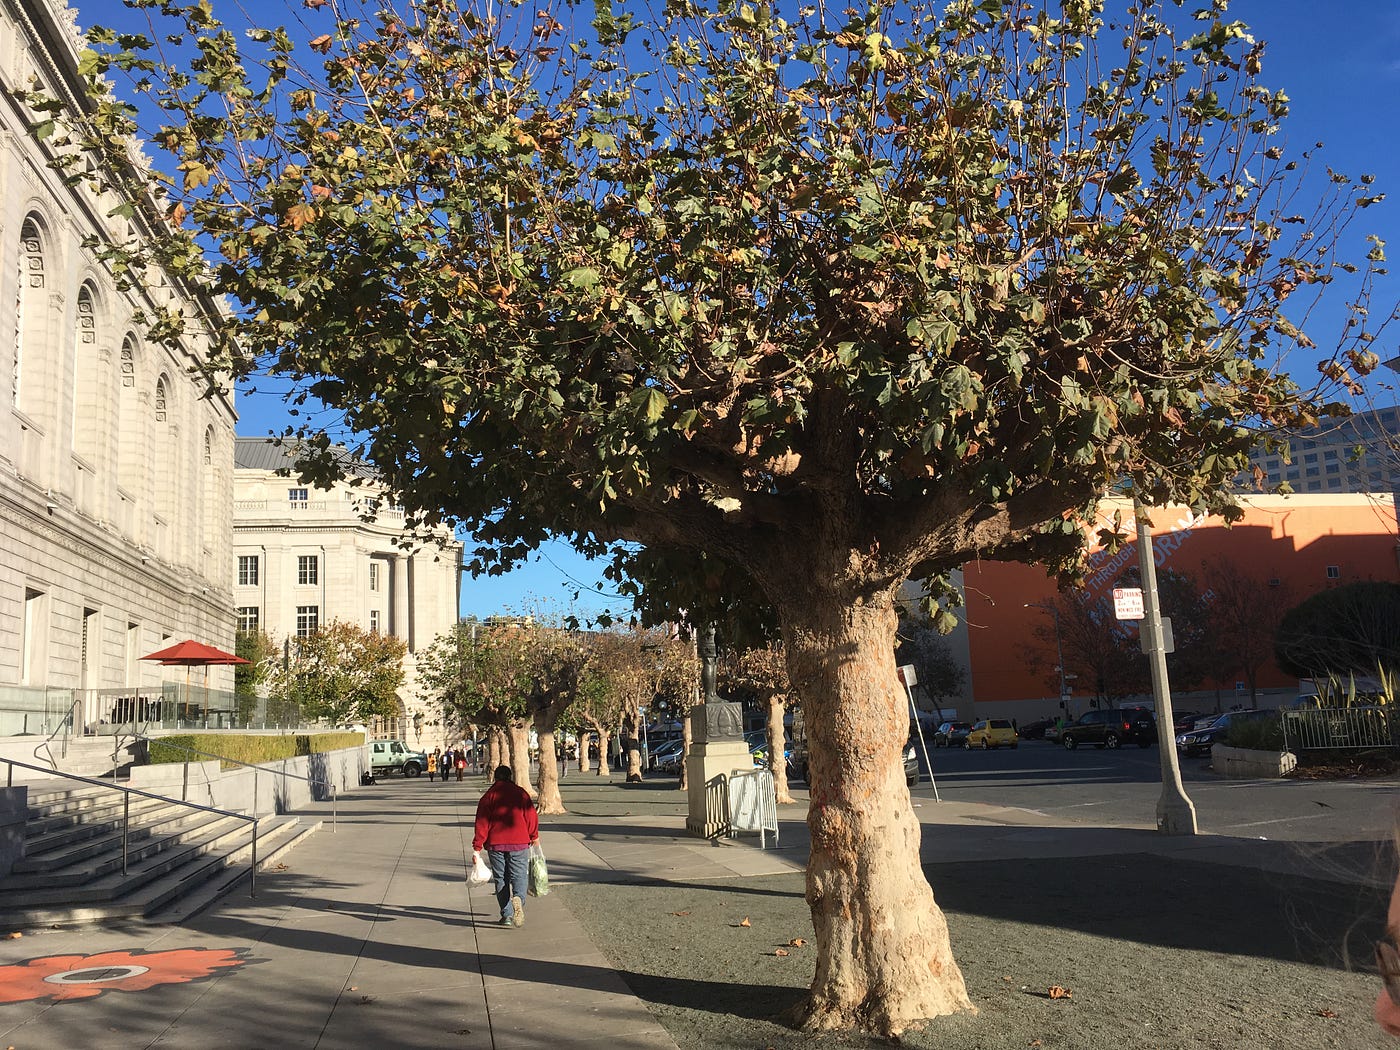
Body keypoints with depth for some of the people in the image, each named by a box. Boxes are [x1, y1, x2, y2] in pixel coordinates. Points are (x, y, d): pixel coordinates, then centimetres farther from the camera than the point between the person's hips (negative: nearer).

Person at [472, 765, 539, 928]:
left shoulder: (488, 796, 3)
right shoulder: (521, 793, 3)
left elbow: (482, 823, 0)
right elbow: (532, 817, 3)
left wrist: (477, 848, 1)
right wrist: (534, 837, 18)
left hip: (495, 845, 1)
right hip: (519, 843, -1)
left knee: (501, 879, 11)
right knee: (519, 876, 5)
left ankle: (506, 915, 8)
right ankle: (518, 898, -25)